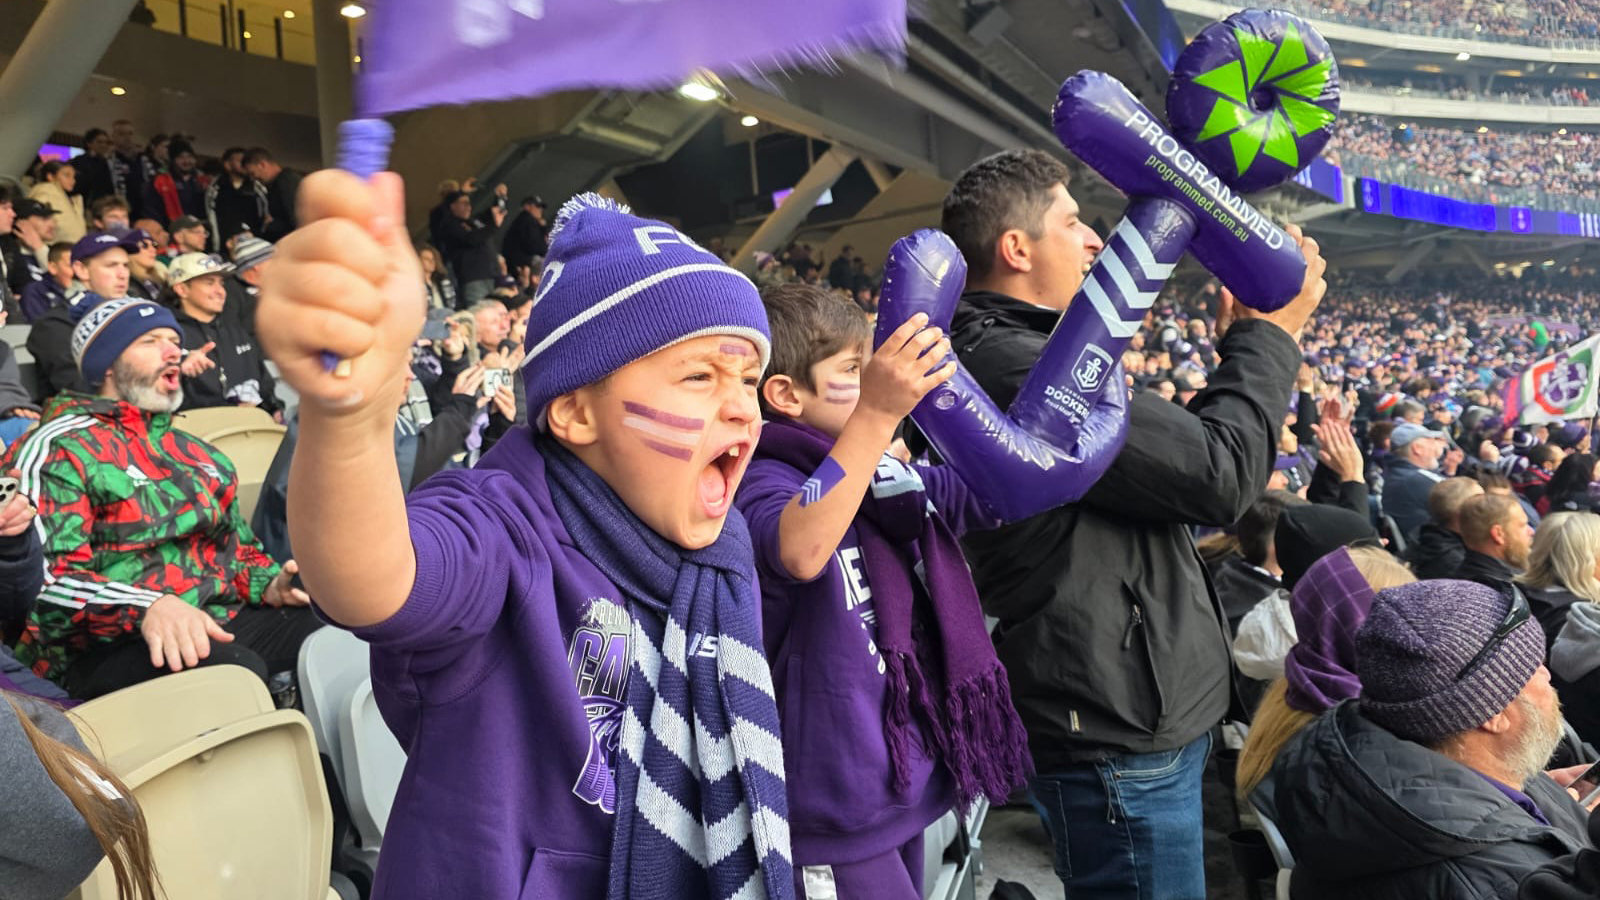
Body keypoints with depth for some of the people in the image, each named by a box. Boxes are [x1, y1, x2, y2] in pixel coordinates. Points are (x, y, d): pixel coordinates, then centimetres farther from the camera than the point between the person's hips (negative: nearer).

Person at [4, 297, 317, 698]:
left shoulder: (197, 453, 23)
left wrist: (268, 584, 5)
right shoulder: (57, 450, 0)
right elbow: (46, 578, -13)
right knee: (235, 671, -38)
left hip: (225, 621, 7)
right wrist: (147, 607, -31)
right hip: (112, 648, -6)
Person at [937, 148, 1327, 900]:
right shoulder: (1017, 367, -22)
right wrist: (1270, 332, -7)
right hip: (1120, 733, -11)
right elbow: (1221, 476, -20)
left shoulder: (1008, 356, 12)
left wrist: (1244, 340, 13)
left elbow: (1179, 449, 19)